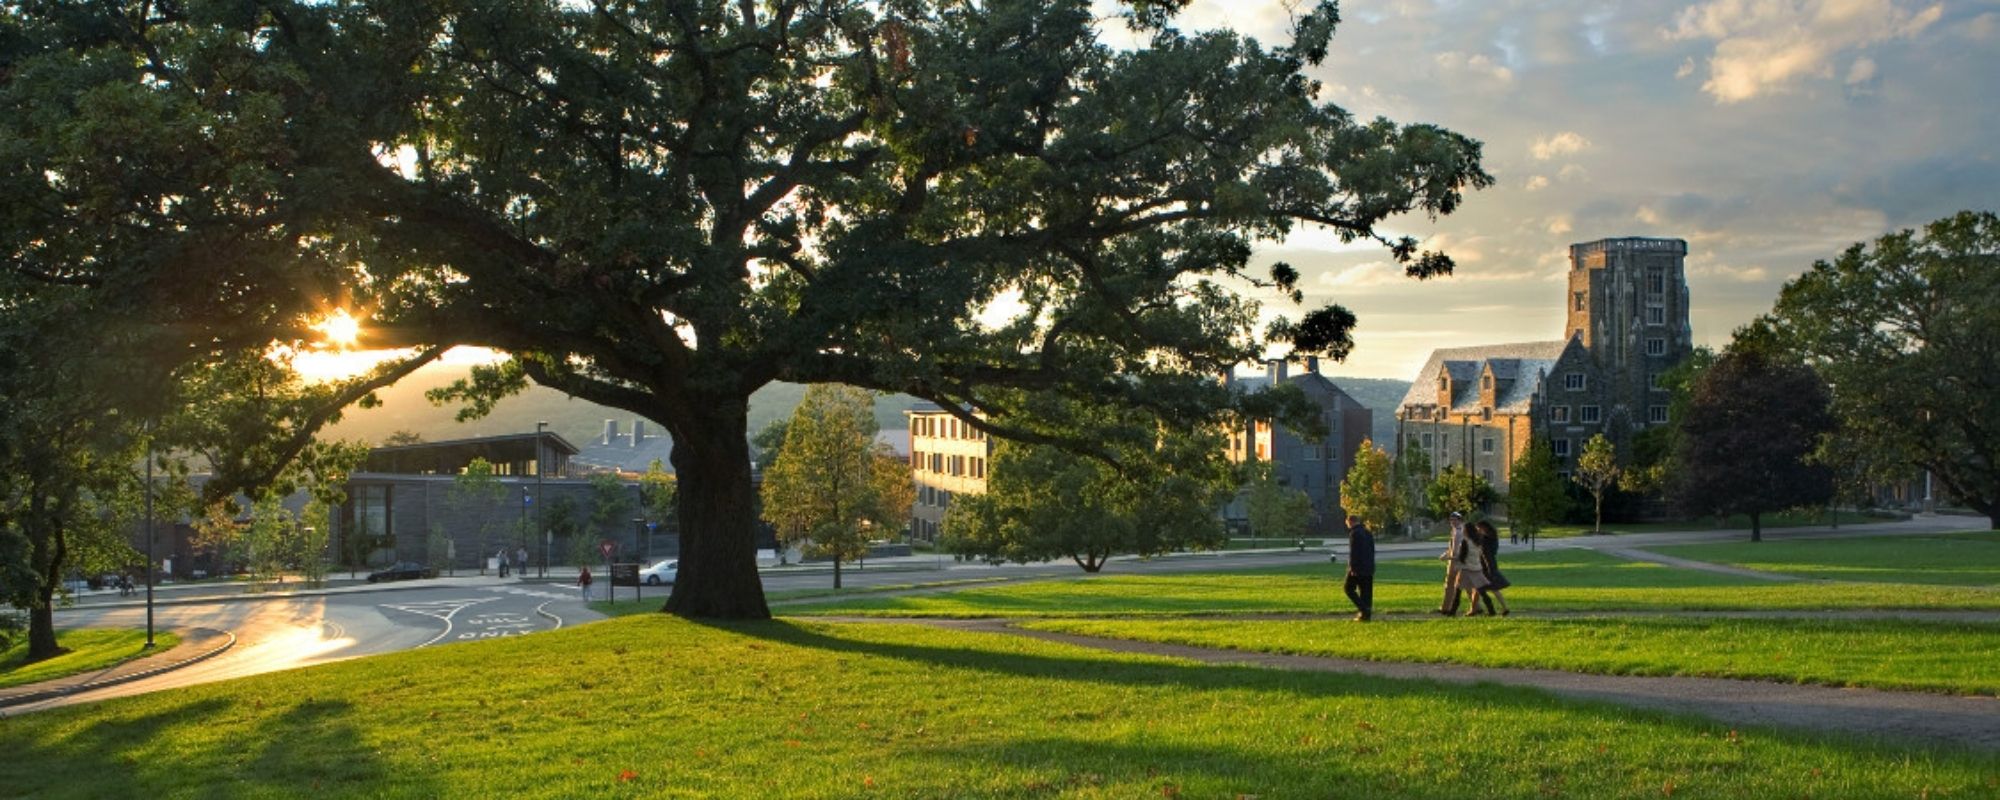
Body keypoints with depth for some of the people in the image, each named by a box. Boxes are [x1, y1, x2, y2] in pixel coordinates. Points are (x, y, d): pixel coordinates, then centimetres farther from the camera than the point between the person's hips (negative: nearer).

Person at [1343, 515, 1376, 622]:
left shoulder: (1354, 533, -11)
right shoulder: (1368, 533, 16)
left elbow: (1353, 552, -18)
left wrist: (1352, 567, -17)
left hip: (1358, 568, -8)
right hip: (1368, 568, 8)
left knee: (1349, 588, 2)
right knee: (1366, 591, 9)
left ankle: (1363, 608, -11)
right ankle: (1366, 614, 5)